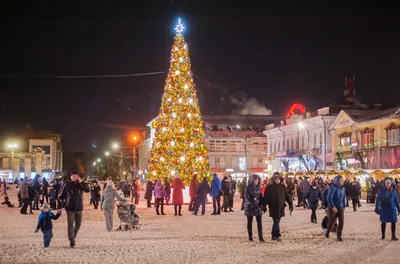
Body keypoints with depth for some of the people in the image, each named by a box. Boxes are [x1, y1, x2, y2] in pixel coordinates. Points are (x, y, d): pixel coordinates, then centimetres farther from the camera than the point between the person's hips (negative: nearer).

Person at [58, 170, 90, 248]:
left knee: (78, 224, 14)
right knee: (71, 225, -8)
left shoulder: (81, 184, 2)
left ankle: (73, 237, 35)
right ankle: (72, 241, -6)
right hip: (70, 208, -3)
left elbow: (88, 190, -14)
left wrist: (81, 182, -19)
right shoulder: (67, 185, -4)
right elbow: (61, 195, 4)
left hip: (79, 208, 3)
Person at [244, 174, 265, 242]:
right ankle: (250, 237, 12)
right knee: (249, 222, 4)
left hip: (258, 206, 3)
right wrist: (252, 203, -21)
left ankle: (260, 237, -8)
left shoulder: (259, 187, 9)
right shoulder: (248, 187, -4)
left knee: (259, 222, -6)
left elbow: (261, 197, 11)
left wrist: (261, 205, -2)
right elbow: (246, 197, -11)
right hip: (250, 206, -3)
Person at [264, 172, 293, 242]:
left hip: (281, 207, 4)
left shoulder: (282, 186, 7)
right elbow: (266, 197, -4)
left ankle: (274, 236, 21)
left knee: (276, 221, 11)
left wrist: (291, 204, 2)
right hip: (273, 207, -4)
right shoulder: (269, 187, -3)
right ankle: (277, 236, -10)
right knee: (276, 221, -10)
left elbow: (287, 196, 8)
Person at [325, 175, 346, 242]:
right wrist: (333, 207, -25)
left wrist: (344, 206, 12)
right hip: (332, 207, -5)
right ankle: (327, 232, 29)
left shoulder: (343, 188, 4)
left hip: (340, 208, 5)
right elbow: (329, 198, -19)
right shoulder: (332, 188, -15)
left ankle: (339, 236, 0)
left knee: (341, 221, -8)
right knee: (332, 221, 2)